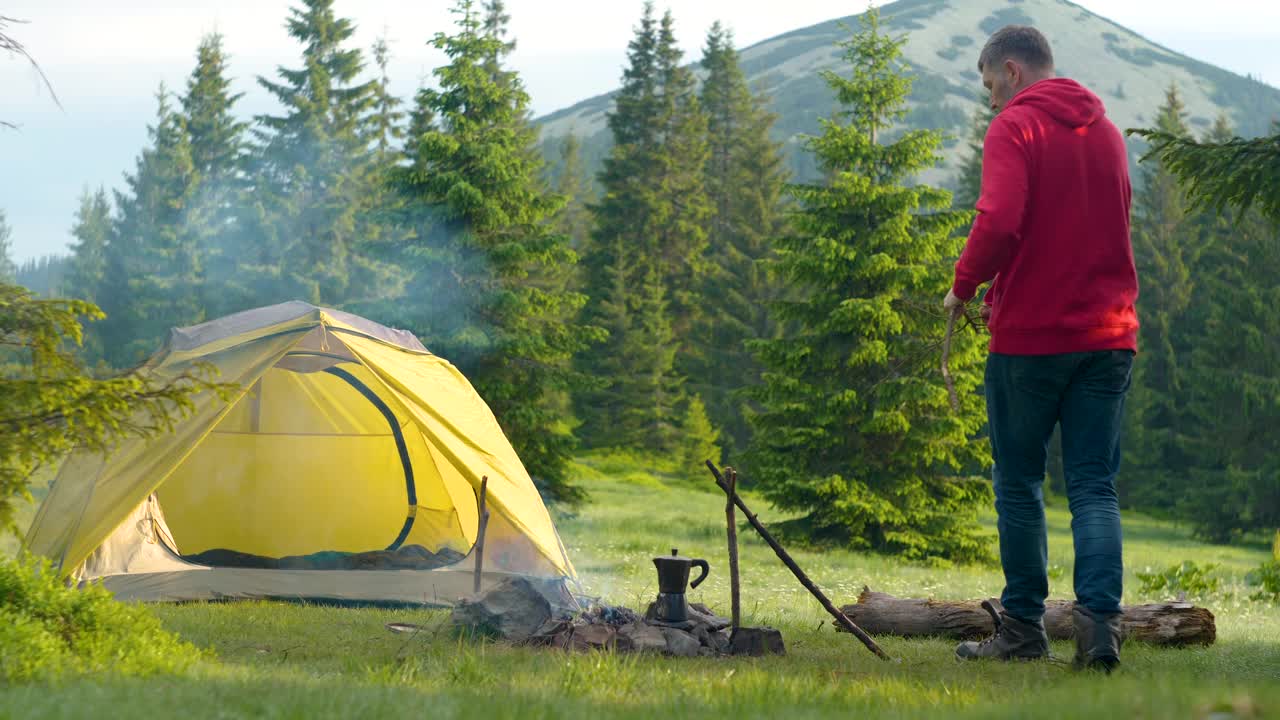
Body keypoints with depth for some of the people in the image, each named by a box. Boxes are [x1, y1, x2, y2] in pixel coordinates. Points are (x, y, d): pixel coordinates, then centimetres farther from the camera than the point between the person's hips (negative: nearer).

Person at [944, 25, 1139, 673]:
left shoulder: (1015, 126, -8)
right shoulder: (1106, 131, 14)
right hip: (1108, 333, 5)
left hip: (1031, 334, -5)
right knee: (1094, 486, 5)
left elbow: (998, 222, -22)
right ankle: (1100, 619, -10)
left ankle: (1024, 626, 13)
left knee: (1019, 482, 8)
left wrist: (964, 286, -5)